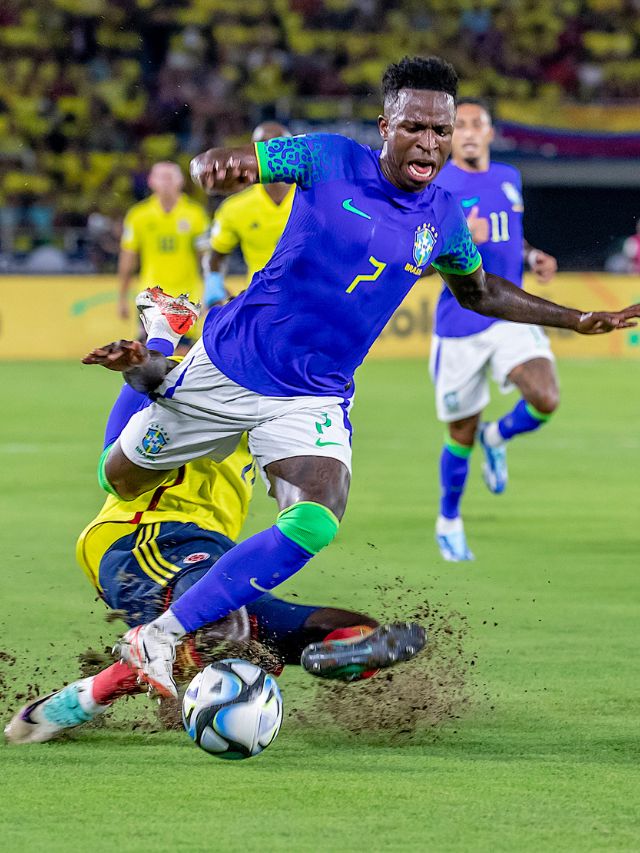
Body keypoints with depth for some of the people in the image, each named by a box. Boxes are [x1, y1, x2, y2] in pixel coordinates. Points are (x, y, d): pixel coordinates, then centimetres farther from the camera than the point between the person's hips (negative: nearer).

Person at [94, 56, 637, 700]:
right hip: (229, 364, -2)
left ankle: (159, 636, -19)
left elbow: (478, 290, 23)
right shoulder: (331, 161, -11)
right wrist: (217, 167, -39)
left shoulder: (443, 218, 2)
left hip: (314, 399, 2)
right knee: (121, 479, 12)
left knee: (315, 525, -25)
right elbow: (215, 165, -13)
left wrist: (577, 320, 17)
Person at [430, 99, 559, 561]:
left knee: (546, 400, -21)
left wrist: (532, 257, 7)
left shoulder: (509, 178, 10)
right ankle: (449, 521, 30)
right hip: (460, 326, -4)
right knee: (462, 434, 5)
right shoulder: (435, 186, -7)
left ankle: (497, 438, 13)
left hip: (512, 316, 4)